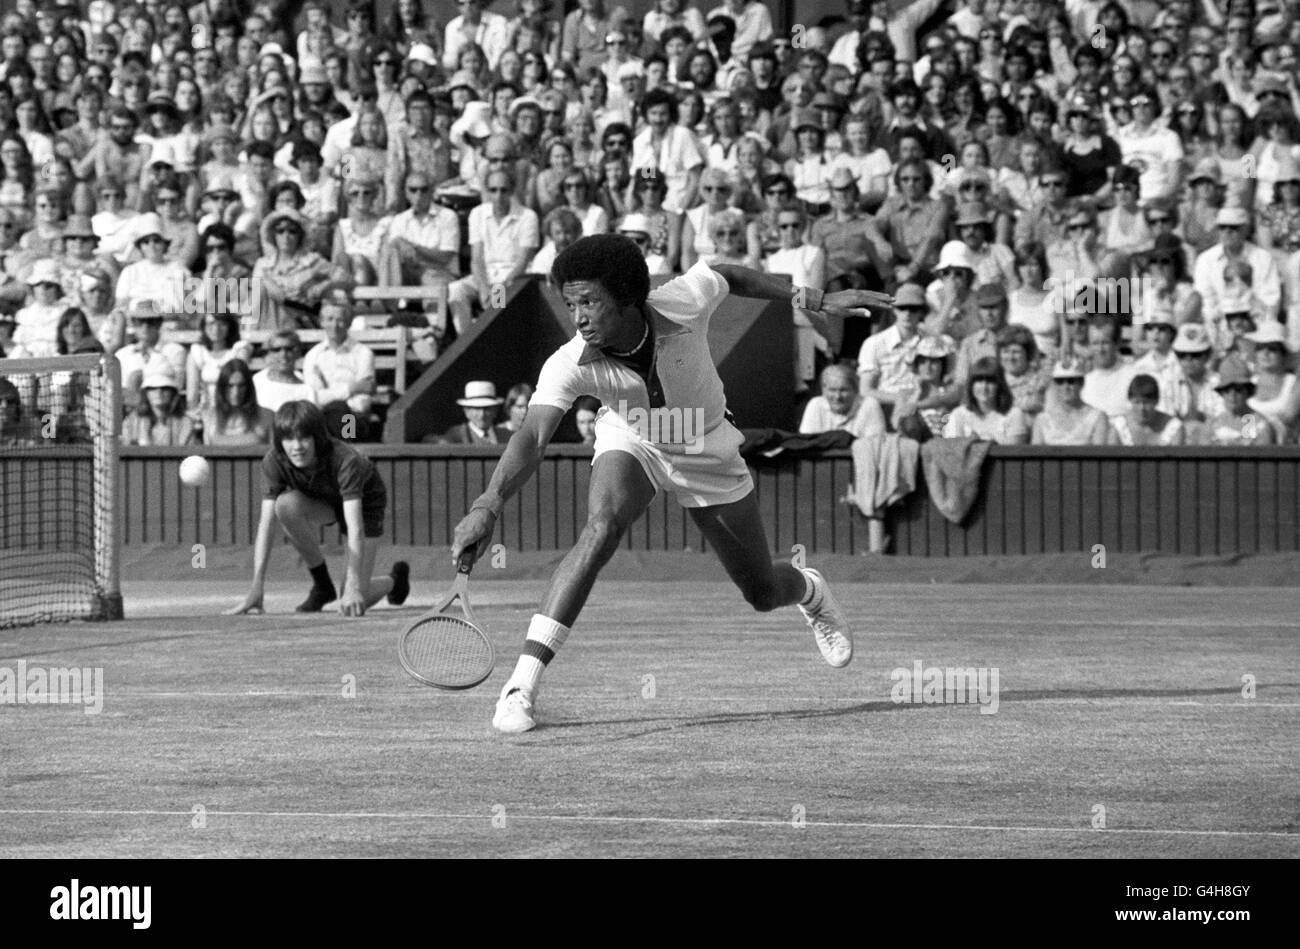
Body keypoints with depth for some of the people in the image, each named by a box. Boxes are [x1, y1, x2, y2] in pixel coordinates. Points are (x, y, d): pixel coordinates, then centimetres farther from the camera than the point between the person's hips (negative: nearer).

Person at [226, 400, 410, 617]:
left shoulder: (345, 460, -39)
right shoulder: (274, 463, -29)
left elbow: (355, 528, -44)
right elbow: (266, 525, -32)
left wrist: (353, 587, -53)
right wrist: (257, 588, -42)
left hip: (365, 502, -3)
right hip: (320, 501, 3)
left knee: (355, 603, -15)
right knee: (286, 504, -34)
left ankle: (395, 578, 23)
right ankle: (322, 585, -11)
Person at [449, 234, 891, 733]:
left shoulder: (683, 303, -33)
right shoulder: (569, 365, -34)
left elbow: (731, 277, -11)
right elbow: (532, 438, -45)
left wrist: (817, 300, -4)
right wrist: (487, 506, -61)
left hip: (706, 448, 1)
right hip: (631, 443, -1)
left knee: (763, 593, 12)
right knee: (601, 529, -34)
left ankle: (811, 592, 53)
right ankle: (521, 685, -33)